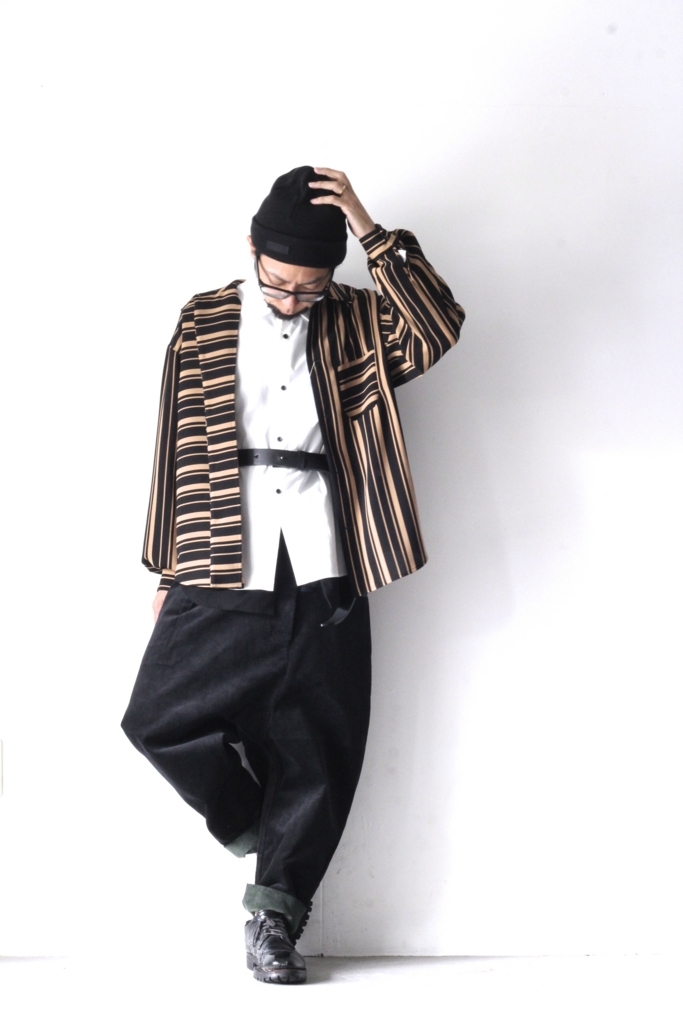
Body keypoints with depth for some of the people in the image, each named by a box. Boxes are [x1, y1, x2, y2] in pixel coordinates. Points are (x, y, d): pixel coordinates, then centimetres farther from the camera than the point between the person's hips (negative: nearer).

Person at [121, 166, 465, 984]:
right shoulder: (204, 325, 7)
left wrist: (374, 235, -15)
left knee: (316, 746, 2)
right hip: (225, 565, 0)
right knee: (160, 718, -6)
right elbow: (176, 447, 9)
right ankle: (253, 823, 21)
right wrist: (167, 569, 8)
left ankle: (275, 906, 17)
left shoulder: (356, 324, 9)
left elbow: (438, 329, -11)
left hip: (322, 570, 0)